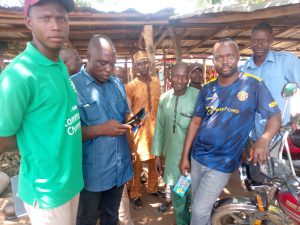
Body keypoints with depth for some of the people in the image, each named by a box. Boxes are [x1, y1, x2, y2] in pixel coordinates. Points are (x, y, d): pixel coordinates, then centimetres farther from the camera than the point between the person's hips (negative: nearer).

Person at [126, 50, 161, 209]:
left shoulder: (156, 82, 5)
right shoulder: (130, 86, -10)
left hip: (155, 126, 5)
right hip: (138, 128, -4)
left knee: (154, 160, 17)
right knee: (136, 162, 8)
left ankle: (152, 187, 37)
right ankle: (135, 194, 25)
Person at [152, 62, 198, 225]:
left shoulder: (198, 95, -13)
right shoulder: (164, 98, 2)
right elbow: (159, 127, 7)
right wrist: (157, 155, 9)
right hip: (172, 156, 4)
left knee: (195, 195, 13)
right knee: (177, 197, 21)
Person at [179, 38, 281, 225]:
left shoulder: (253, 84, -8)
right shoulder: (207, 89, 3)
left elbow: (275, 116, -5)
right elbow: (195, 122, 5)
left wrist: (263, 140, -26)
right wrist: (185, 156, 4)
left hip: (222, 163, -4)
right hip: (197, 157, 5)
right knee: (198, 206, 20)